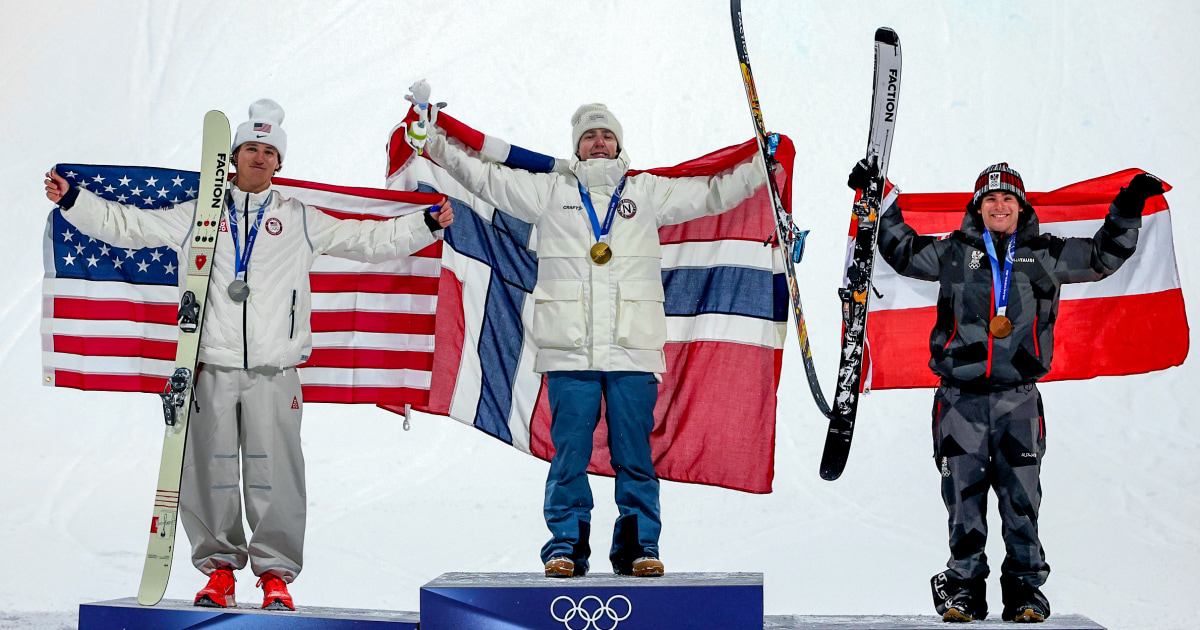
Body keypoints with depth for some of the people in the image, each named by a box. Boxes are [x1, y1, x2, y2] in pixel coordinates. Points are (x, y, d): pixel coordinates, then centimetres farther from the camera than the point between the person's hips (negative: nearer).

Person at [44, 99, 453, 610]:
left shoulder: (300, 220, 12)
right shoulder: (197, 215, 13)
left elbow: (368, 241, 13)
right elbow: (127, 225, 16)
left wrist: (425, 225, 4)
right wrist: (72, 200, 8)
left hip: (274, 371, -1)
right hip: (211, 368, 1)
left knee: (274, 471, -4)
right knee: (209, 470, 3)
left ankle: (275, 572, 7)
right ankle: (219, 565, 17)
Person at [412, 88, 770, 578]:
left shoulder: (648, 193, 16)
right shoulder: (548, 191, 14)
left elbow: (713, 193, 21)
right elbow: (486, 177, 17)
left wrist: (763, 164, 19)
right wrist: (433, 139, 16)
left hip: (634, 352, 1)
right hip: (569, 353, 0)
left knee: (635, 456, 2)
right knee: (569, 455, 0)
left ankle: (639, 547, 11)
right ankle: (566, 546, 9)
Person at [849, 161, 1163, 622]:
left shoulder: (1045, 255, 10)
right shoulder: (953, 252, 9)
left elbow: (1103, 257, 16)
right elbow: (903, 250, 22)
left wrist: (1128, 208, 7)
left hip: (1018, 397, 0)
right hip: (960, 396, 0)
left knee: (1021, 496, 1)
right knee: (964, 494, 1)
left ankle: (1025, 588, 11)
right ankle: (964, 587, 12)